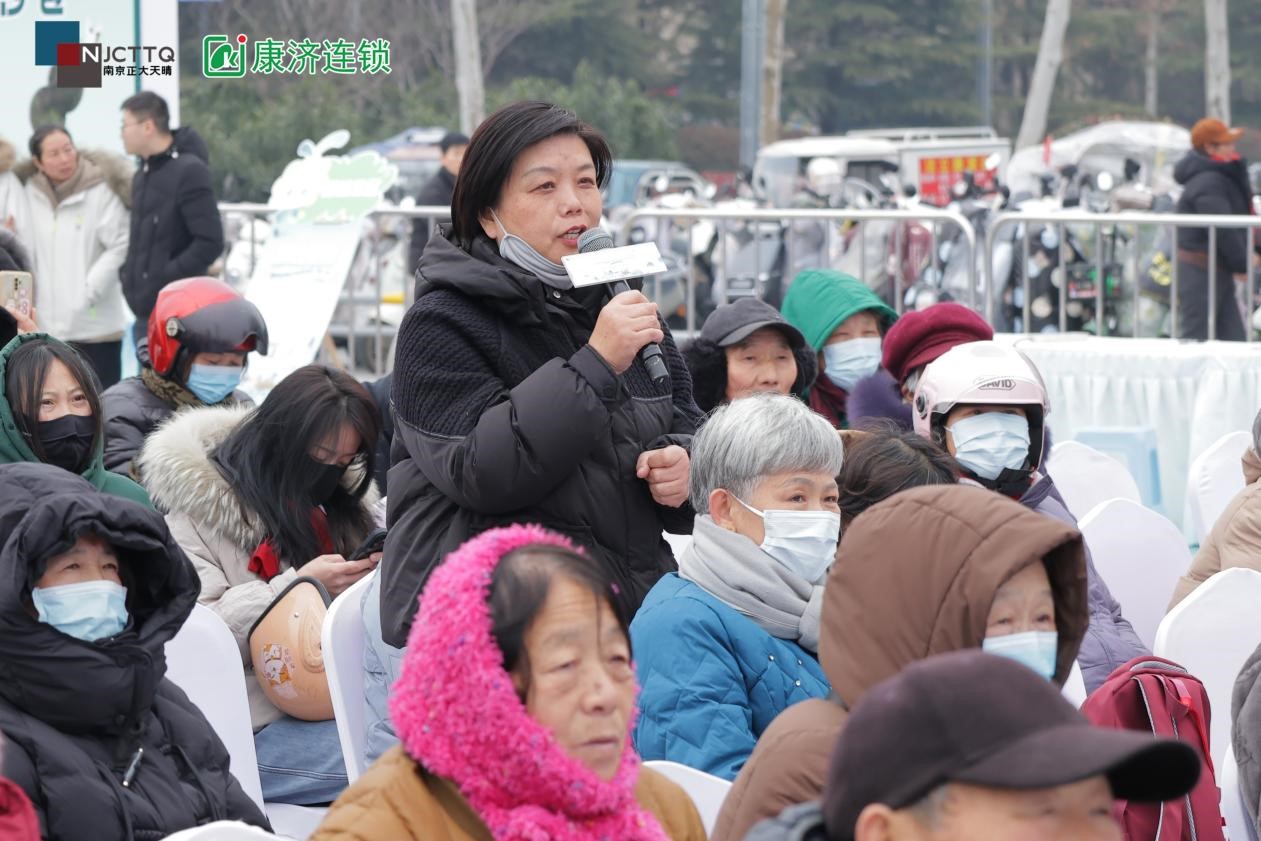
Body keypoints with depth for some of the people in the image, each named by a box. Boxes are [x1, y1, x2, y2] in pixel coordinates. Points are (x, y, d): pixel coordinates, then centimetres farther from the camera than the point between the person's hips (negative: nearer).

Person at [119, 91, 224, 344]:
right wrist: (129, 272, 9)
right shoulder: (144, 174, 15)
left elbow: (210, 243, -18)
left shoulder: (188, 172, -13)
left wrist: (163, 278, -19)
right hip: (146, 313, 9)